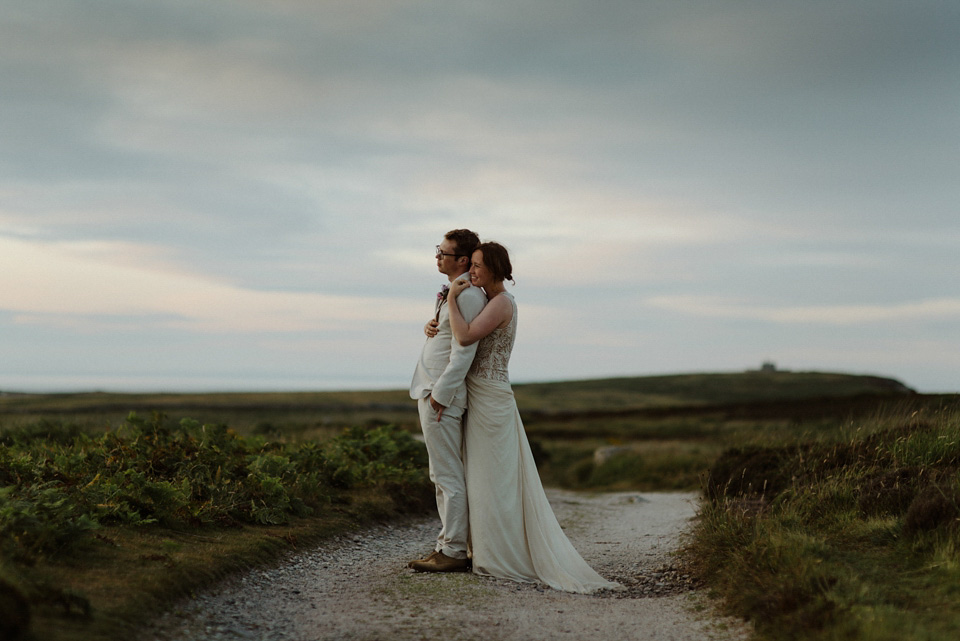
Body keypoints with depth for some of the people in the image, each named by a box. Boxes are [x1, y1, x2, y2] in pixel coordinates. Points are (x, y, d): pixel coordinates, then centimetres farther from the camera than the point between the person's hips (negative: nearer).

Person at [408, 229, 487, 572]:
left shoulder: (469, 296, -16)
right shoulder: (451, 292, 15)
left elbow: (463, 351, -20)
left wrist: (440, 394, -20)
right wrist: (430, 327, 3)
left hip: (443, 395, -11)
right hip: (431, 390, 11)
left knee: (448, 476, -6)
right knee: (441, 476, 14)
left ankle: (453, 552, -1)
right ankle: (448, 543, 21)